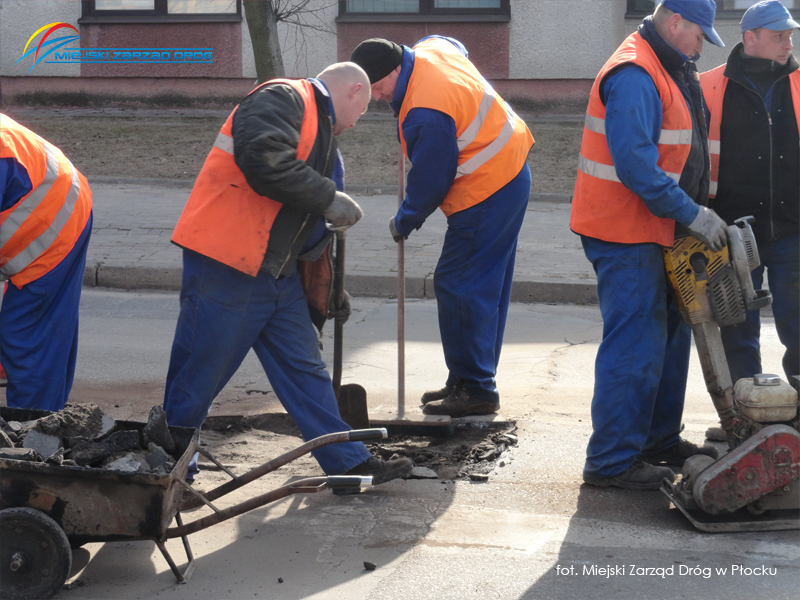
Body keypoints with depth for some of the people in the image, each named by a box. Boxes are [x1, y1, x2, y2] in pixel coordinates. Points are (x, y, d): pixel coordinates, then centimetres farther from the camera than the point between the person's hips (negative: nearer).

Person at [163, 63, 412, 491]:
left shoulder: (320, 128, 23)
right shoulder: (282, 99, -8)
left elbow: (306, 226, 27)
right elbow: (265, 163, -27)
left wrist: (327, 292, 28)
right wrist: (329, 198, -18)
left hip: (278, 273, 10)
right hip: (225, 266, -10)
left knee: (305, 369, 11)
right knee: (200, 372, 0)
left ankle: (350, 464, 16)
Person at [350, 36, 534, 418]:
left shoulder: (426, 114, -27)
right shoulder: (430, 48, 3)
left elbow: (429, 181, -18)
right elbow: (456, 46, 30)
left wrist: (403, 222, 0)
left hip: (486, 193, -11)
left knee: (458, 287, -7)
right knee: (487, 286, 14)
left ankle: (474, 390, -2)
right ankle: (470, 382, 23)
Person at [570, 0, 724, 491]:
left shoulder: (670, 71, 15)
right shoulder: (634, 75, -19)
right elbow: (635, 164, -27)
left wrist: (698, 211, 11)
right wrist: (693, 214, -23)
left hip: (654, 230, 11)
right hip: (625, 234, -11)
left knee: (670, 334, 17)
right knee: (635, 345, -8)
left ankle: (661, 440, 29)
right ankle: (612, 461, -2)